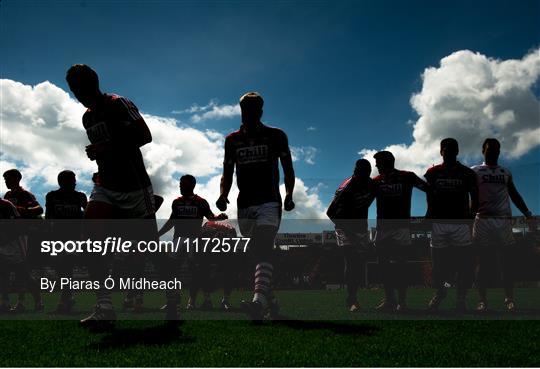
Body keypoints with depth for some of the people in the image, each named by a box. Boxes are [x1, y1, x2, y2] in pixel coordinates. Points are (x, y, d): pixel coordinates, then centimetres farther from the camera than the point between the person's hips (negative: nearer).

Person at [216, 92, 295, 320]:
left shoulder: (276, 136, 3)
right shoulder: (232, 140, 11)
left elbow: (288, 169, 5)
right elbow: (227, 173, 15)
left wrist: (289, 195, -10)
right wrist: (223, 195, -4)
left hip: (269, 202, -4)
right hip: (244, 205, 5)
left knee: (263, 250, -22)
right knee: (257, 254, 12)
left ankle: (259, 302, -37)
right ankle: (268, 298, 27)